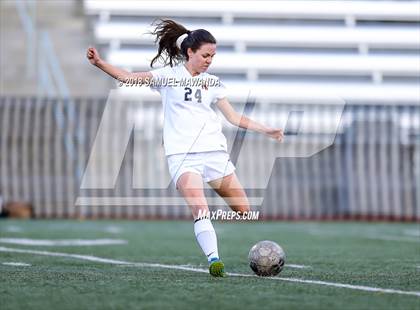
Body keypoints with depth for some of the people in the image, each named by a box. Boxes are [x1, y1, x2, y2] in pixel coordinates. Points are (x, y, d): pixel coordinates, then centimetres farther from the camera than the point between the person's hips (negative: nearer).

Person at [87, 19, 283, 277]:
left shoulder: (213, 82, 15)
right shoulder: (170, 75, 3)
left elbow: (233, 116, 18)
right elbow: (129, 77, -5)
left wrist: (266, 130, 11)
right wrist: (99, 63, -20)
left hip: (215, 151, 5)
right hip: (182, 155, -4)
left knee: (244, 211, 6)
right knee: (200, 210, -24)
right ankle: (214, 260, -31)